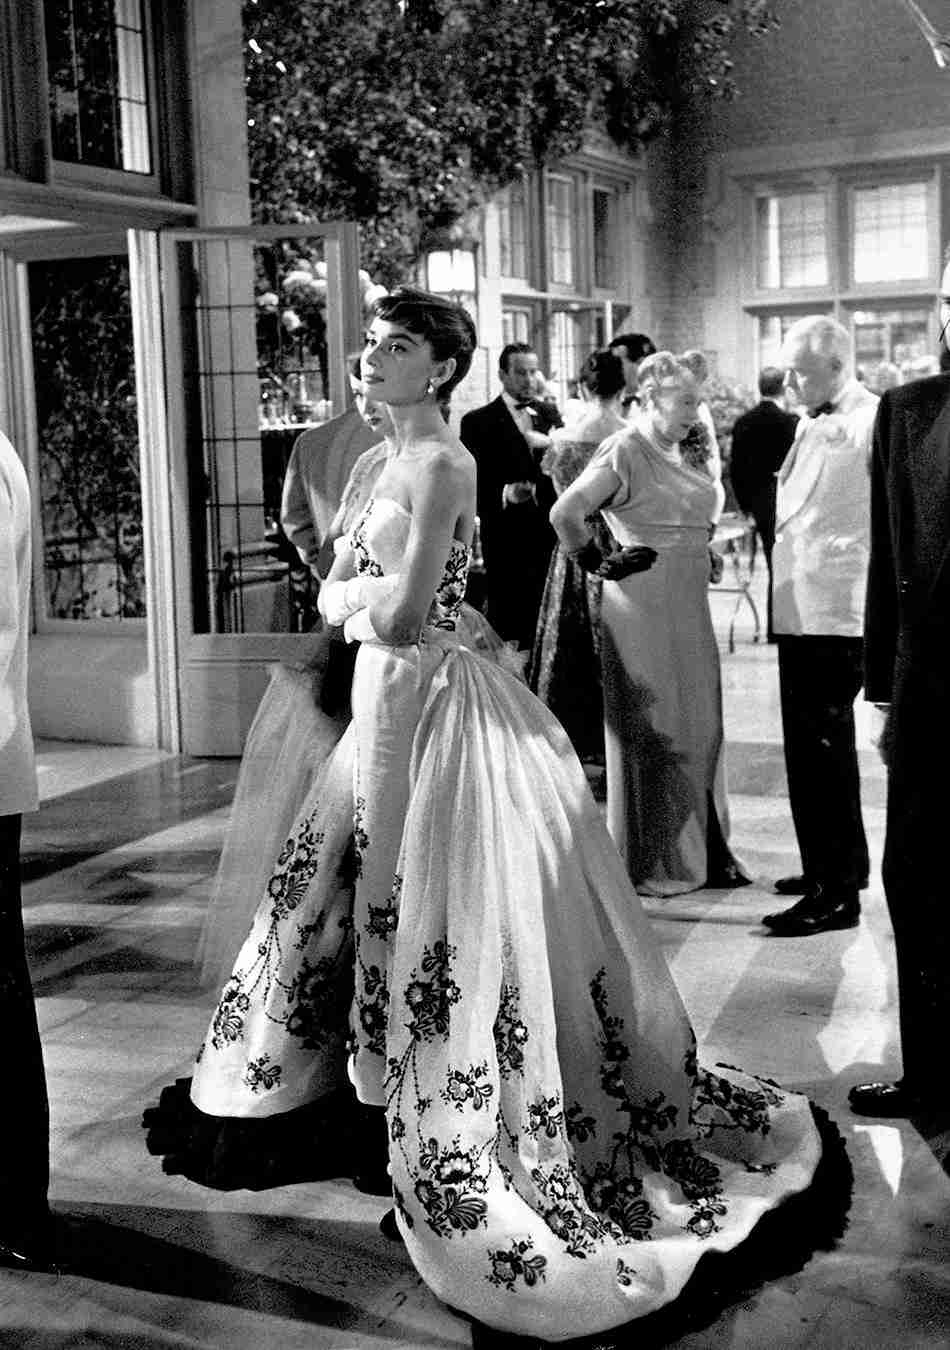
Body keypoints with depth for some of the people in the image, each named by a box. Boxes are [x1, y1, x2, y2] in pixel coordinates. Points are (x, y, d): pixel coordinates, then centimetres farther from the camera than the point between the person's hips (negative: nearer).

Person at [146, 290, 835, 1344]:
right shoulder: (389, 460, 14)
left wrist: (365, 595, -3)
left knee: (427, 898, -1)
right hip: (388, 698, 9)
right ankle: (385, 1091, 32)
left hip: (428, 702, -9)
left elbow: (401, 614, -21)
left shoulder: (442, 463, -14)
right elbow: (334, 598, 14)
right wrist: (379, 596, -5)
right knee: (383, 891, 16)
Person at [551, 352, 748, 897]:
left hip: (689, 607, 8)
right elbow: (565, 512, -19)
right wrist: (600, 561, -9)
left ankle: (705, 851, 23)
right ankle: (654, 865, 12)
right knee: (652, 733, 1)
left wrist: (705, 562, 11)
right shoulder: (626, 450, -12)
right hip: (644, 603, -8)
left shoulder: (676, 451, 12)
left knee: (701, 729, 12)